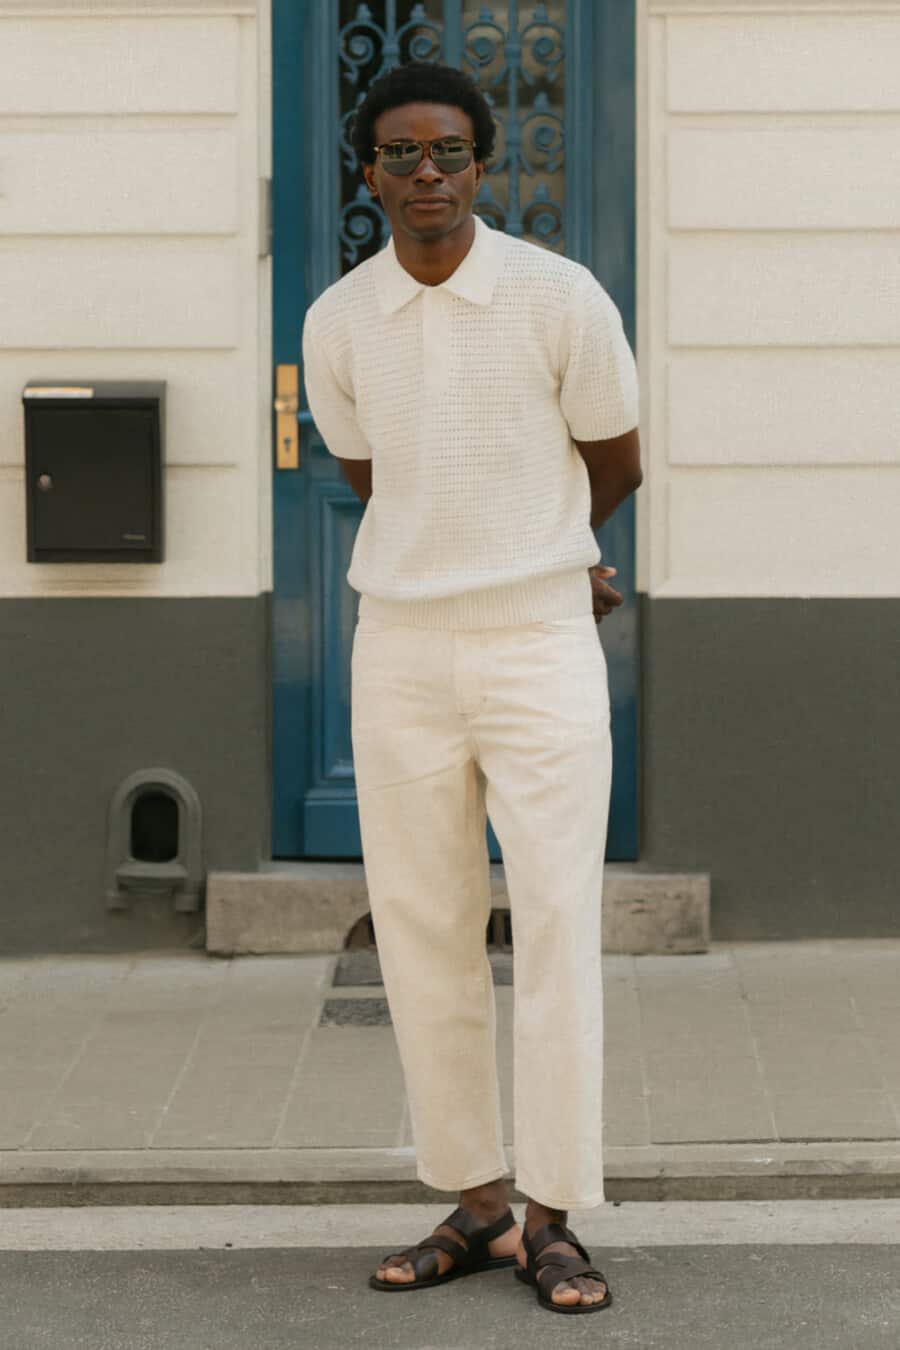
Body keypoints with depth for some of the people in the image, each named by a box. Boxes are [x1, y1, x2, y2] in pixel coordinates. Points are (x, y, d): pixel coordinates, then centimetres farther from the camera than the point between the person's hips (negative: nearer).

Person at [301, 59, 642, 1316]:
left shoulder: (560, 298, -6)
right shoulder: (335, 324, 3)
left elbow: (614, 466, 7)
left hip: (538, 642, -3)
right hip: (399, 646, 3)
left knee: (556, 927, -5)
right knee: (422, 932, 5)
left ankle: (555, 1219, 2)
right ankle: (474, 1203, 16)